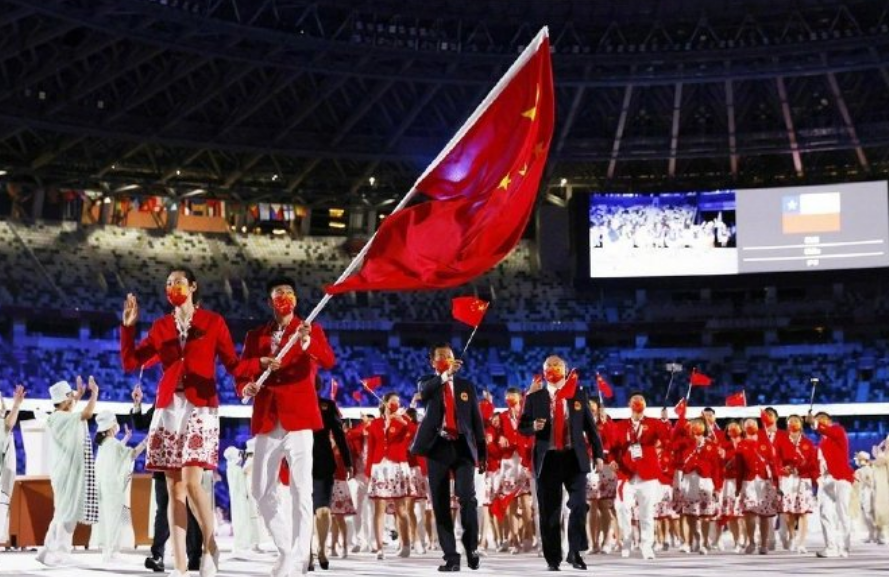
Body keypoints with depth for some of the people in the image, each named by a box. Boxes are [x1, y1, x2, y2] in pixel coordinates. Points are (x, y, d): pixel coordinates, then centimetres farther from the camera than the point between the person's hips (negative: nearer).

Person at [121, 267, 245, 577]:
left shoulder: (213, 322, 6)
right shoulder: (161, 326, 15)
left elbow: (232, 363, 1)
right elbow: (130, 362, 10)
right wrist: (128, 326, 2)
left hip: (201, 407, -4)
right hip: (168, 408, 4)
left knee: (192, 482, -17)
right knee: (174, 487, 0)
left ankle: (210, 545, 4)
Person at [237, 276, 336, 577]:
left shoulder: (311, 330, 6)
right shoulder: (255, 335, 16)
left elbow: (328, 361, -11)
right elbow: (241, 371, 9)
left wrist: (307, 342, -31)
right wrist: (248, 383, -14)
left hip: (298, 418, -4)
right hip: (267, 421, 4)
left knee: (300, 490, -9)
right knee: (261, 490, 5)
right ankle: (287, 549, 18)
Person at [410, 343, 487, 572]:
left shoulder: (466, 386, 12)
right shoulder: (427, 382, 8)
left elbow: (476, 419, 12)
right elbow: (423, 393, -18)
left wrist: (482, 452, 8)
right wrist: (445, 374, -30)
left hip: (463, 446, 0)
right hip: (438, 447, 0)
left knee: (467, 496, -16)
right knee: (440, 504, 0)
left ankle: (471, 548, -1)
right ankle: (450, 556, 5)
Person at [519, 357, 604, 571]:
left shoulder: (579, 394, 8)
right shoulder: (534, 397, 6)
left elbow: (590, 425, 10)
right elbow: (522, 427, 8)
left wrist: (598, 454, 6)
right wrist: (533, 426, -15)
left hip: (574, 457, 0)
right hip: (548, 459, 0)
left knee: (579, 504, -12)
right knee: (549, 511, 3)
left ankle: (575, 552, 2)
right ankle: (553, 558, 11)